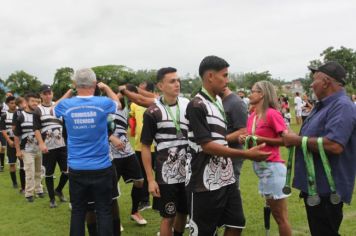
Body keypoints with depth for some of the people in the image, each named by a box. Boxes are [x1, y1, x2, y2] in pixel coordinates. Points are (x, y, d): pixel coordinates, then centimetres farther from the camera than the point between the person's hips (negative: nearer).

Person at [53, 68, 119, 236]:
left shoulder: (66, 105, -5)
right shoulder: (103, 103, -9)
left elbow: (54, 110, 20)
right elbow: (117, 103, 16)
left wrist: (69, 92, 22)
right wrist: (106, 88, 28)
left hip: (76, 169, 2)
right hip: (101, 168, -1)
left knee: (78, 211, 12)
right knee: (104, 211, 6)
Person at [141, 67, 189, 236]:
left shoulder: (188, 105, 2)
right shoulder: (152, 113, -9)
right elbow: (145, 147, -6)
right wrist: (150, 179, -10)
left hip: (189, 172, 4)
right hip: (166, 176, -4)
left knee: (183, 213, 17)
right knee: (168, 217, 4)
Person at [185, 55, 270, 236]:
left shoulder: (218, 102, 13)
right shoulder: (196, 106, -15)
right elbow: (207, 145, -21)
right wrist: (247, 154, -21)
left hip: (226, 179, 9)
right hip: (205, 182, -9)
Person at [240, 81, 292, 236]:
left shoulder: (272, 114, -14)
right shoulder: (252, 117, 9)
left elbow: (286, 140, -15)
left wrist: (261, 139, -19)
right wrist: (246, 139, 0)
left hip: (272, 166, -8)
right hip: (258, 166, 8)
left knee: (281, 217, 2)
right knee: (274, 213, 18)